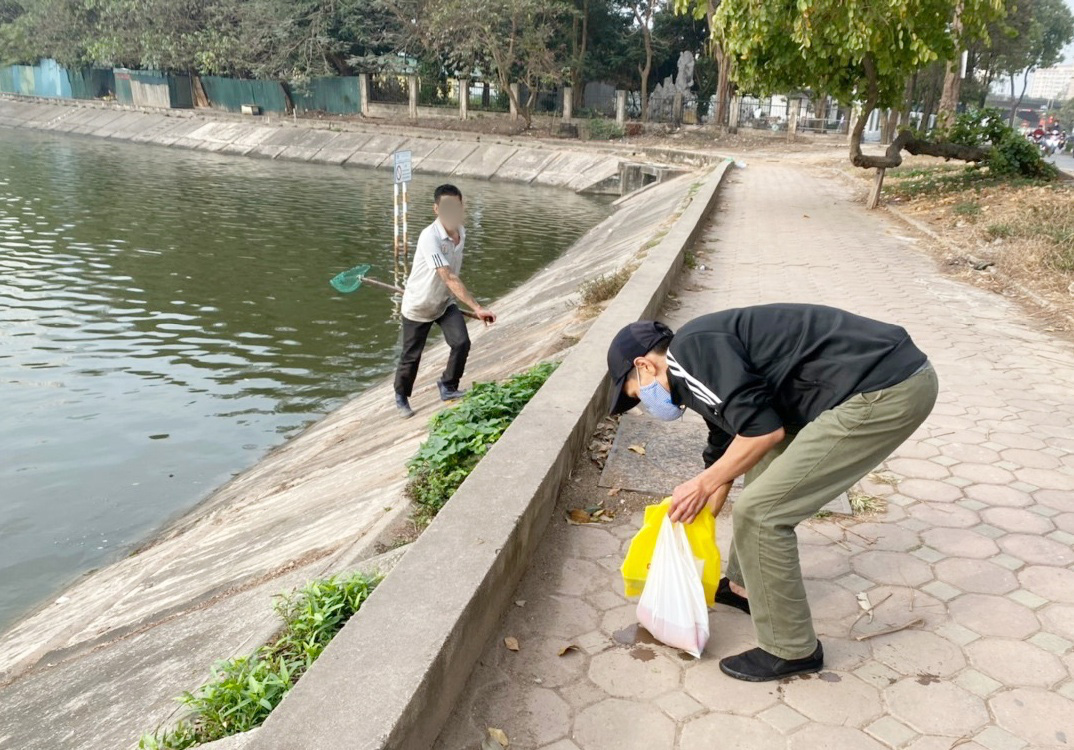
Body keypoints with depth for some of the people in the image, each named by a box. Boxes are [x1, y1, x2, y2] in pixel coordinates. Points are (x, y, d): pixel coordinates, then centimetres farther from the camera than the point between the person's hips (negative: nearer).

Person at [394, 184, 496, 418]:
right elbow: (449, 278, -39)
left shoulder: (461, 232, -7)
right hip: (418, 306, -5)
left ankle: (448, 386, 10)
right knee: (411, 356, 8)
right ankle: (401, 397, 35)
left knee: (462, 343, -14)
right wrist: (477, 308, -44)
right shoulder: (430, 237, -32)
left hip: (445, 302, 5)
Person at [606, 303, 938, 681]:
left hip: (886, 391, -10)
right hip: (886, 377, 10)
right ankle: (745, 586, 40)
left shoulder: (690, 352, -9)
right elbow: (727, 448, 32)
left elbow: (764, 430, -17)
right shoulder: (702, 367, 21)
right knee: (763, 469, 24)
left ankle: (791, 651, 13)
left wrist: (703, 484, -3)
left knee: (760, 511, -5)